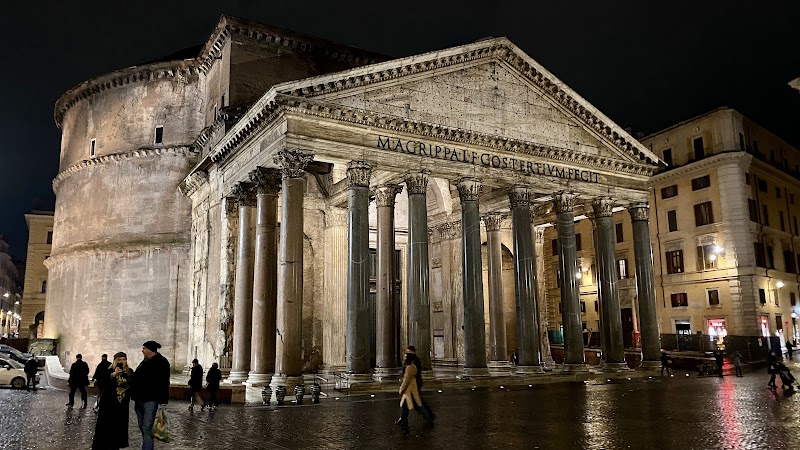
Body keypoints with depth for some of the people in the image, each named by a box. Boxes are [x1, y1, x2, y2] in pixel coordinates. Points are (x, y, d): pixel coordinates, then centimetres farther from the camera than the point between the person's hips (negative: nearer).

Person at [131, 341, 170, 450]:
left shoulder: (161, 362, -10)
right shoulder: (144, 362, 16)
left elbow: (164, 383, -15)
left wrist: (163, 400, -20)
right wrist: (135, 396, 19)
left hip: (150, 400, -9)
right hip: (140, 399, 9)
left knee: (147, 428, -12)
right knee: (142, 427, 14)